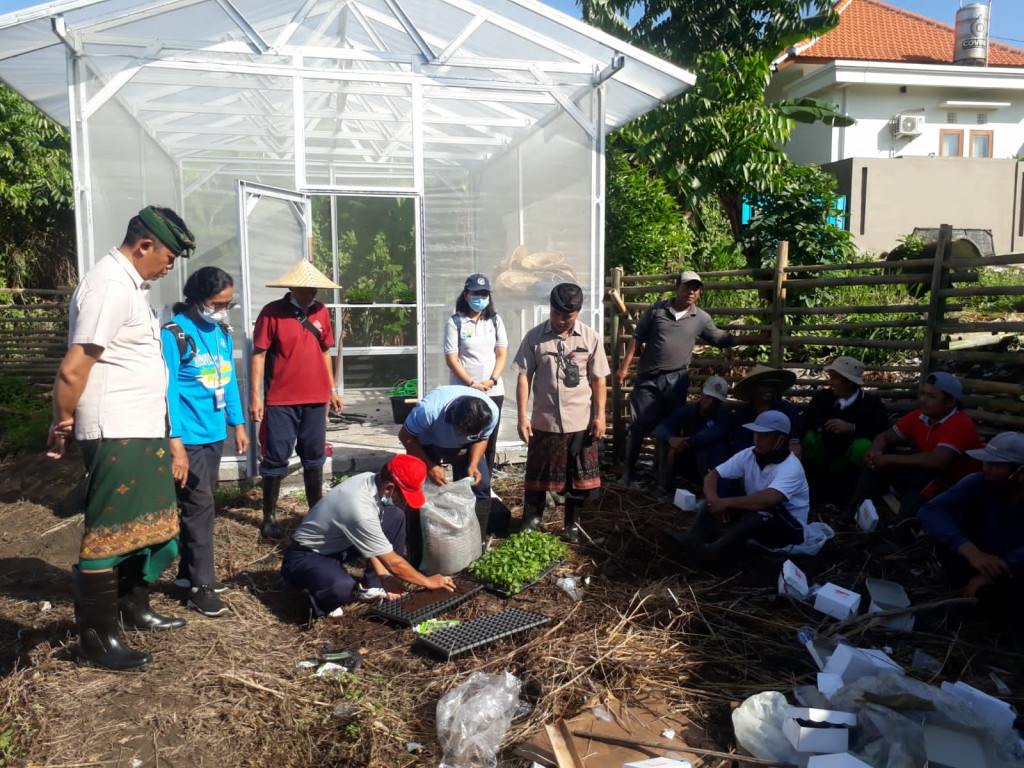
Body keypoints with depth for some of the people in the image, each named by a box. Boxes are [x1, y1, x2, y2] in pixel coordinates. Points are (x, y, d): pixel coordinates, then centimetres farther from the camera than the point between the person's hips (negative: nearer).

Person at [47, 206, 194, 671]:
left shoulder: (130, 284, 14)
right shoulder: (111, 286, -18)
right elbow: (73, 371, -21)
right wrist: (62, 425, -7)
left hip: (143, 430, 10)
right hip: (116, 434, -10)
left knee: (147, 524, 19)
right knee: (108, 533, 2)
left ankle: (133, 608, 36)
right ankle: (98, 637, 16)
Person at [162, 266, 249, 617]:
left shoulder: (222, 332, 7)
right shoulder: (174, 334, -14)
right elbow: (166, 390, -17)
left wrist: (238, 424, 15)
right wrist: (175, 443, -21)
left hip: (214, 433, 7)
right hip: (189, 436, -7)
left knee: (201, 504, 15)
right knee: (199, 506, -3)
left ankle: (189, 573, 29)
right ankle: (200, 586, 7)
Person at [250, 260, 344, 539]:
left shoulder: (321, 312, 7)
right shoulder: (272, 312, -7)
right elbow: (258, 355, -8)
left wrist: (332, 389, 15)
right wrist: (255, 396, -13)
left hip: (316, 399, 4)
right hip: (280, 401, -4)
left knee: (314, 458, 14)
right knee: (276, 460, 4)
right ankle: (269, 517, 16)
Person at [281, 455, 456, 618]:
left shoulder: (370, 479, -11)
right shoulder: (360, 509, -35)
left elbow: (371, 543, 0)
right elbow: (392, 562, -24)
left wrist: (383, 579, -4)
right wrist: (428, 582, -10)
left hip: (336, 545, 9)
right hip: (305, 557, -9)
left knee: (396, 516, -1)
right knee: (342, 588, -40)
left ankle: (371, 586, 7)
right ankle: (320, 597, -3)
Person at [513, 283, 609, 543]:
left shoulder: (591, 338, -2)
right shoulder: (534, 337, -4)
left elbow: (598, 380, 2)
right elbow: (524, 377, -3)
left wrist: (600, 415, -3)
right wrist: (522, 416, -7)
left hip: (581, 422, 1)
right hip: (543, 422, 0)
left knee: (578, 477, 11)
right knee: (537, 476, 10)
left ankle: (572, 524, 29)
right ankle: (531, 522, 28)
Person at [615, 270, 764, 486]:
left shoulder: (701, 318, 5)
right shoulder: (656, 310, 0)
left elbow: (722, 339, 13)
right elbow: (637, 338, 2)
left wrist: (755, 339, 7)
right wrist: (625, 367, -4)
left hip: (676, 381, 2)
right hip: (648, 379, -2)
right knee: (638, 426, -1)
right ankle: (629, 471, 14)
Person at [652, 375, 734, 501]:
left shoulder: (724, 414, -16)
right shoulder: (688, 410, -8)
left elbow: (711, 434, -37)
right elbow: (661, 428, -22)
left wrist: (686, 443, -44)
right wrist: (671, 439, -45)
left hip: (715, 468, -3)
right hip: (688, 463, 3)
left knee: (705, 448, -34)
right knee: (665, 439, -19)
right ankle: (668, 488, -9)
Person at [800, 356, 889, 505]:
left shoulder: (871, 403, -9)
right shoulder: (822, 396, -4)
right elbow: (803, 424, -11)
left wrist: (852, 428, -30)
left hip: (849, 465, -2)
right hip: (823, 461, 2)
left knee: (863, 445, -32)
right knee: (809, 437, -25)